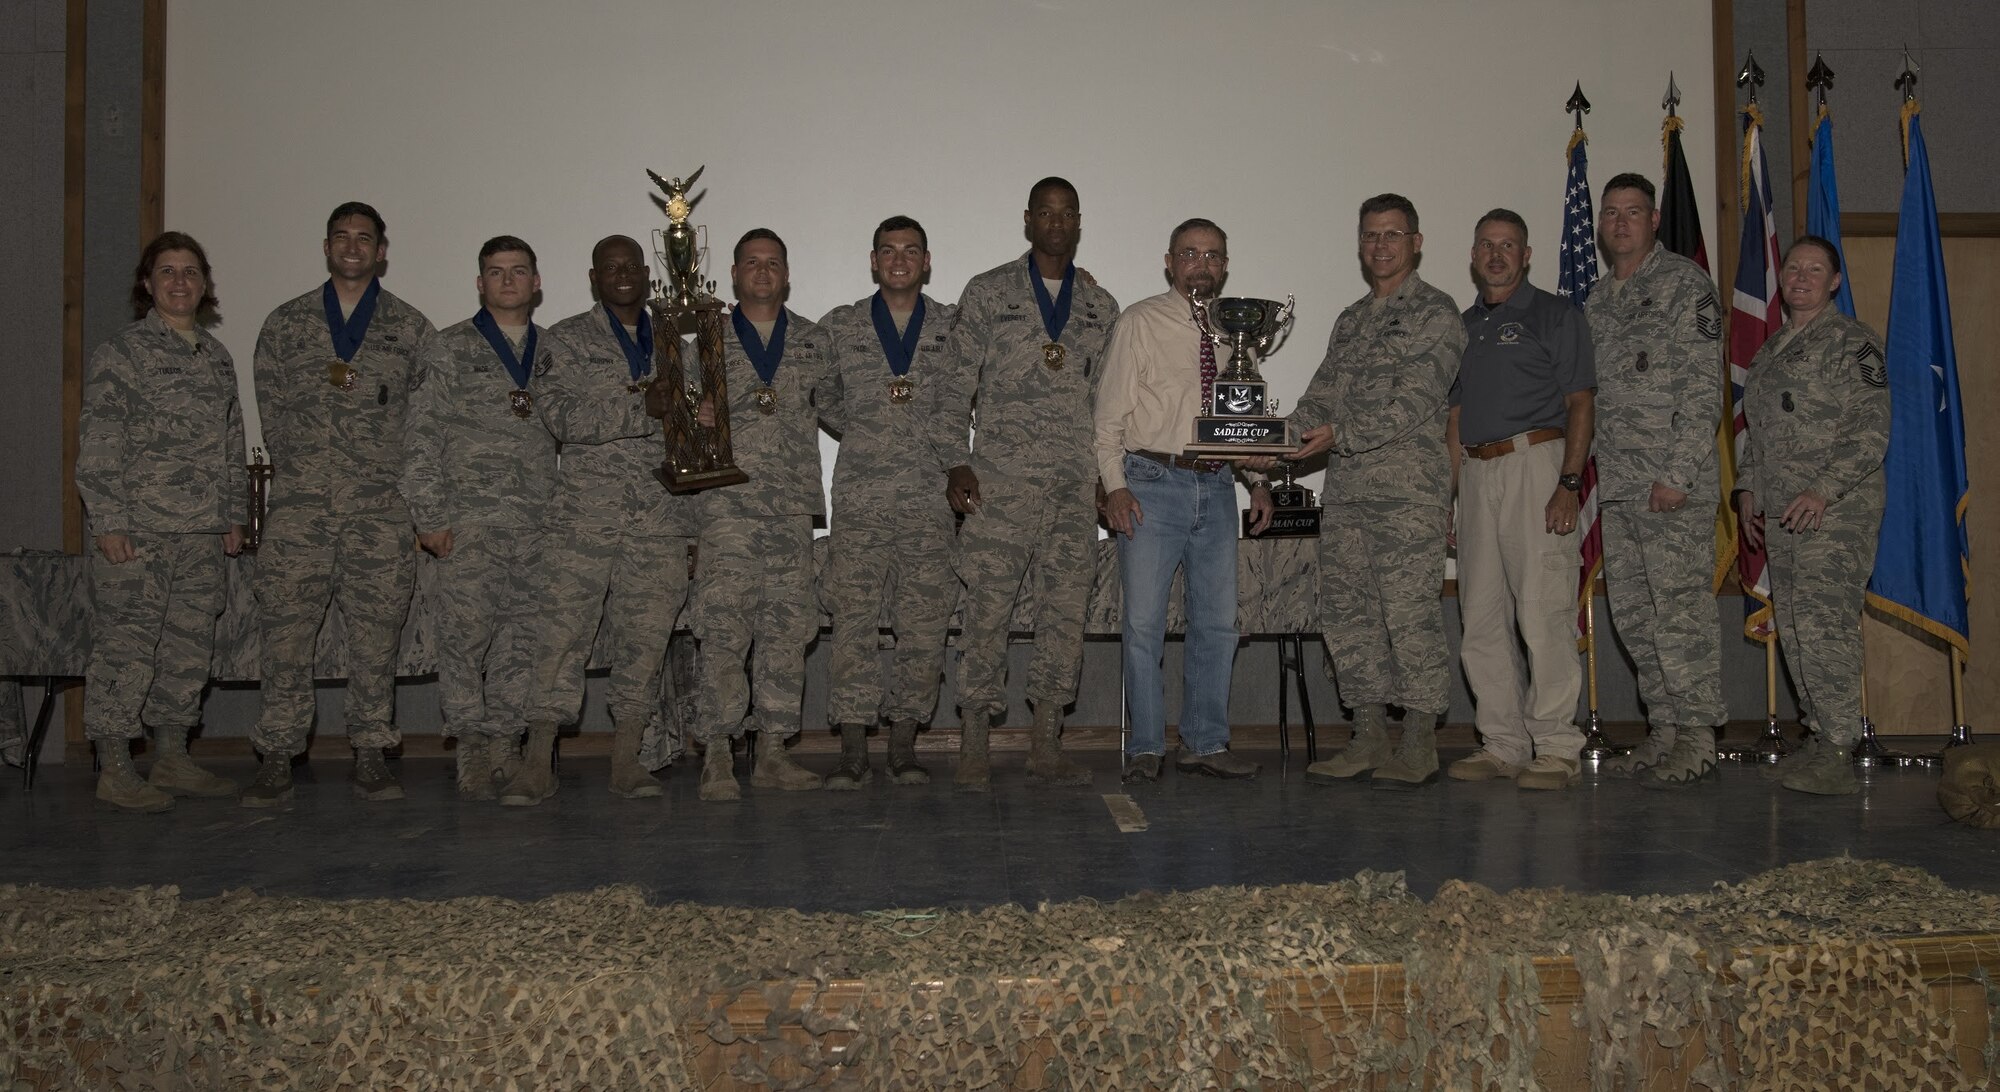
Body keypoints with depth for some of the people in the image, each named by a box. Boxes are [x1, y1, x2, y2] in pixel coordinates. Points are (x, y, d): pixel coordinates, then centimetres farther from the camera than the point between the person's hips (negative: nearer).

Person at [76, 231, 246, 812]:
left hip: (202, 532, 7)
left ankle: (172, 759, 20)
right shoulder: (121, 352, -3)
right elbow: (98, 442, -8)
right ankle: (114, 770, 3)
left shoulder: (217, 357, 16)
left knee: (190, 644, 10)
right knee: (126, 644, -4)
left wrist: (234, 514, 16)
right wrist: (108, 522, -14)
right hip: (138, 529, -6)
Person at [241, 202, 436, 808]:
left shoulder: (412, 329, 10)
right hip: (298, 506, 1)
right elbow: (269, 407, 14)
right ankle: (278, 758, 2)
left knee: (377, 632, 1)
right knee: (285, 627, -4)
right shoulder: (284, 323, 13)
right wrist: (299, 469, 8)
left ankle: (371, 754, 9)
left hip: (382, 508, 0)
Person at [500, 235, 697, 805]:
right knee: (561, 626, -7)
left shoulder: (676, 341, 18)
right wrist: (643, 400, -19)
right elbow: (564, 419, -8)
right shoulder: (567, 339, 7)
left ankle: (627, 760, 10)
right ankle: (537, 763, -2)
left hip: (663, 512, 3)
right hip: (585, 509, -3)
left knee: (646, 634, 2)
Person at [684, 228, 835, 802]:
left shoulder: (812, 341, 14)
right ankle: (717, 756, -5)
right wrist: (698, 417, -10)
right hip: (728, 503, -2)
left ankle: (773, 751, 11)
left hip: (794, 507, 3)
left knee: (787, 630, 3)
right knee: (723, 629, -10)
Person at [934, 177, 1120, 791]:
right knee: (988, 607, -6)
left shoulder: (1101, 308, 16)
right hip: (1001, 477, -3)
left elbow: (1106, 398, 18)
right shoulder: (987, 293, 6)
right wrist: (955, 461, -8)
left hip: (1075, 484, 4)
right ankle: (974, 750, 2)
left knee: (1067, 609, 4)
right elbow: (957, 386, 2)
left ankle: (1047, 748, 12)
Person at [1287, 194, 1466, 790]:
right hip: (1346, 490, 7)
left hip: (1410, 489, -7)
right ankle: (1368, 740, 15)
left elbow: (1413, 404, -12)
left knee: (1412, 613, -6)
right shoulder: (1350, 320, 21)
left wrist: (1338, 436, -17)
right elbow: (1319, 398, 17)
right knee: (1347, 614, 7)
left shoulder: (1435, 312, -1)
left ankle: (1419, 747, 2)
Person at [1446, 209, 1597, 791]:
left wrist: (1569, 483, -14)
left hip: (1535, 463, -6)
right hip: (1476, 473, 6)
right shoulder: (1463, 324, 20)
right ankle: (1503, 744, 13)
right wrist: (1446, 493, 12)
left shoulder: (1555, 315, 4)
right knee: (1481, 617, 5)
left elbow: (1579, 405, -3)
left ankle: (1556, 748, -4)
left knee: (1543, 610, -9)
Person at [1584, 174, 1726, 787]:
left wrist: (1677, 474, -17)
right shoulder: (1596, 299, 19)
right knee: (1632, 614, 9)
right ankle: (1664, 731, 17)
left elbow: (1703, 386, -10)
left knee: (1681, 609, -8)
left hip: (1674, 482, -7)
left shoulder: (1686, 284, -3)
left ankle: (1696, 740, -1)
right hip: (1616, 484, 8)